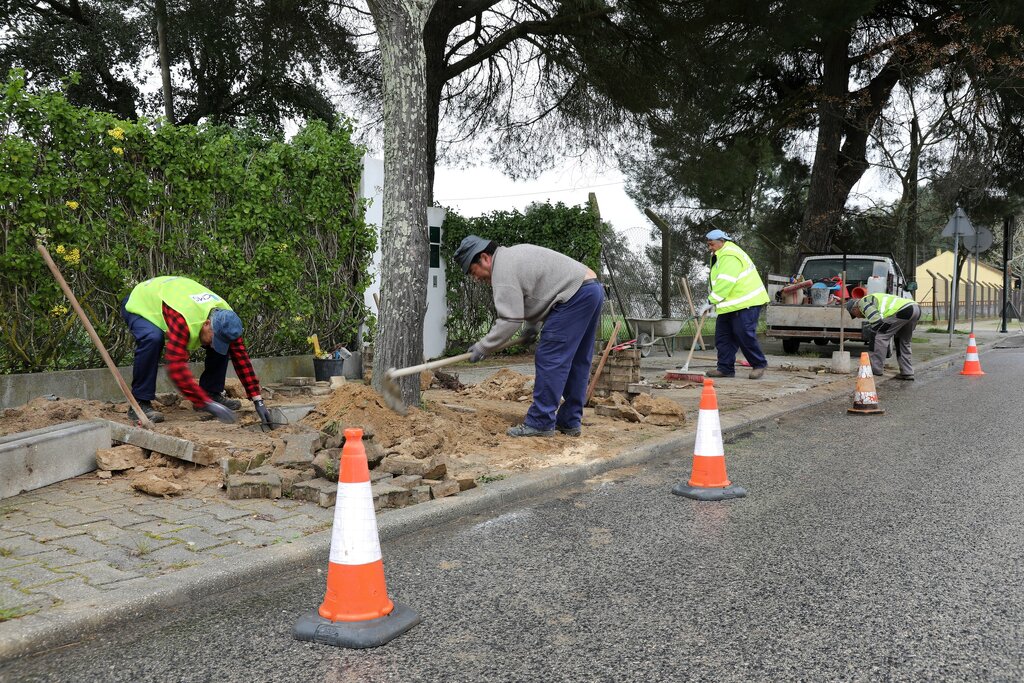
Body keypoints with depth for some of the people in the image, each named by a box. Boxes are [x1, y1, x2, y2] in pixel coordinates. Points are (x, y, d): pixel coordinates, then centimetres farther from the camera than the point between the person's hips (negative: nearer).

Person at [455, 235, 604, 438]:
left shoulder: (503, 270, -11)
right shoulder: (513, 255, 21)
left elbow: (510, 320, -15)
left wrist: (482, 347, -7)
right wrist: (531, 329, 25)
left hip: (574, 296, -11)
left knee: (549, 359, -8)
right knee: (577, 362, 13)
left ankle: (540, 423, -5)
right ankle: (570, 422, 19)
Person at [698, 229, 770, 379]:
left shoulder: (730, 256, -18)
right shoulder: (719, 256, 18)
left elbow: (724, 283, -26)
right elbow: (717, 282, 20)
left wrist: (711, 302, -24)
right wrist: (713, 302, 8)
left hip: (746, 304, -11)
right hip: (729, 305, 11)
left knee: (745, 336, -9)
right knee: (722, 337, 6)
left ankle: (759, 365, 6)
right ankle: (725, 368, 10)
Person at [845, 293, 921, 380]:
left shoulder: (863, 302, 6)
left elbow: (876, 320, -7)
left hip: (904, 310, -10)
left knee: (880, 336, 0)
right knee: (903, 342, 23)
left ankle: (874, 368, 4)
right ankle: (907, 373, 21)